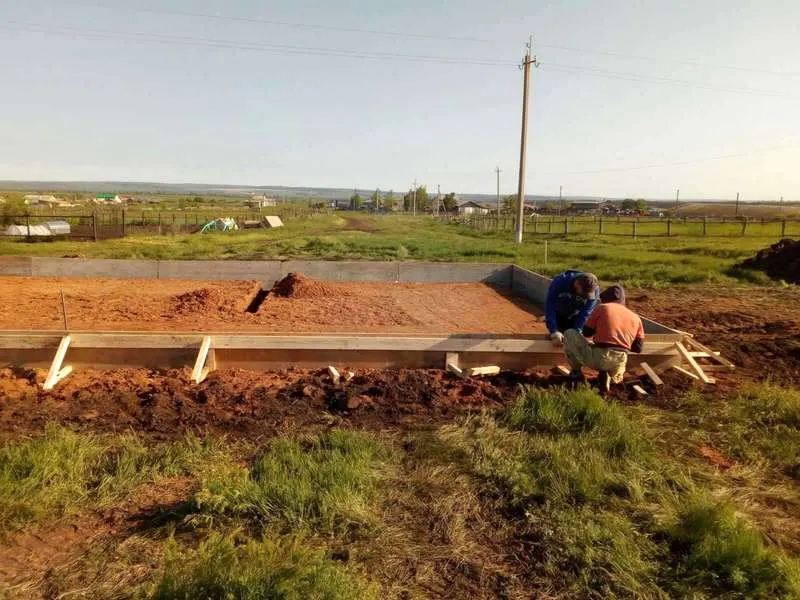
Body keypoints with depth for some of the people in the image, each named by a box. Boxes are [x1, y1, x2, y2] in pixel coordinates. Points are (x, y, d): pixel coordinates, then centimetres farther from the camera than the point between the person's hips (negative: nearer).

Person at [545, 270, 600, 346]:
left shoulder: (594, 290, -30)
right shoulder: (560, 282, -36)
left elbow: (584, 314, -28)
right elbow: (549, 307, -36)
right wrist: (554, 332, -43)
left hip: (574, 317, 1)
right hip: (557, 315, -1)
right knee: (555, 341, -1)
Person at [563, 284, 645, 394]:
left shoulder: (602, 308, 7)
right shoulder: (635, 317, 16)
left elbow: (586, 332, 12)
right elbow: (638, 348, 15)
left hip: (596, 358, -4)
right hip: (619, 363, 4)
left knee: (569, 334, 18)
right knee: (616, 379, 41)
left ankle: (576, 373, 14)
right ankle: (607, 377, 5)